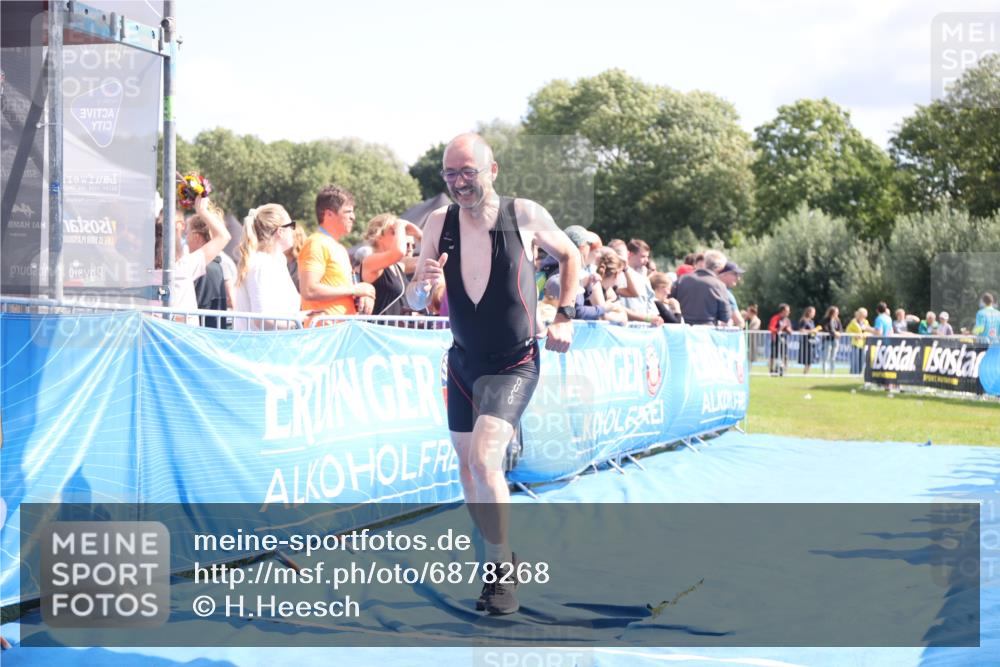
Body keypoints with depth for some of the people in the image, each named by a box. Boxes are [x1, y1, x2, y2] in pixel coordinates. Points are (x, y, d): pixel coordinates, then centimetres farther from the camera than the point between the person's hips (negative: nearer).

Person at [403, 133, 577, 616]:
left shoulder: (525, 215, -13)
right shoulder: (439, 224, -5)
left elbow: (570, 256, 7)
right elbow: (415, 303, -4)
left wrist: (564, 317, -2)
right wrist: (422, 286, -26)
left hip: (514, 364, -5)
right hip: (463, 360, 5)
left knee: (483, 458, -21)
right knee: (466, 463, 13)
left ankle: (503, 568, -4)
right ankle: (495, 557, 33)